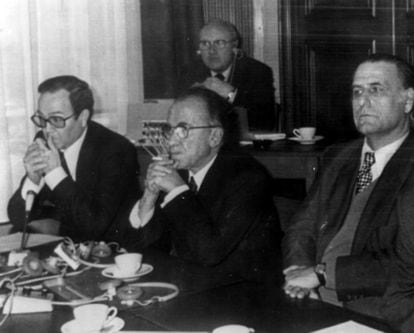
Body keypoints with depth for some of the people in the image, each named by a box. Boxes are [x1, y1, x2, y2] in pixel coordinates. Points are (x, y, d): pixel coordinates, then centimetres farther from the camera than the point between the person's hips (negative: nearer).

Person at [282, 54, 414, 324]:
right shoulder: (338, 158, 15)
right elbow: (302, 228, 14)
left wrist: (323, 273, -16)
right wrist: (300, 270, -8)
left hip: (373, 314, -6)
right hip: (311, 300, 6)